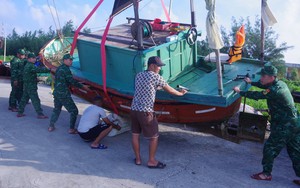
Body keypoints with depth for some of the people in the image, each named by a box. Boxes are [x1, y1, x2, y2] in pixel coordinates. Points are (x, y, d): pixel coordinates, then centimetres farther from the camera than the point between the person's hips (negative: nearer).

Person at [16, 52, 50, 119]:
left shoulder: (26, 65, 16)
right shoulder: (31, 66, -17)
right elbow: (39, 70, -26)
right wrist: (49, 70, -26)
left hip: (26, 86, 10)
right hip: (31, 86, -10)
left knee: (24, 99, 15)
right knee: (35, 100, -7)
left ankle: (20, 112, 22)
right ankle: (40, 114, -4)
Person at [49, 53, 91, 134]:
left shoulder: (59, 68, 14)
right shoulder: (66, 69, -14)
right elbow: (72, 81, -18)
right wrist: (83, 86, -11)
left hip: (56, 93, 9)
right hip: (64, 94, -9)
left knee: (56, 109, 24)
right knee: (74, 110, 0)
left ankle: (51, 126, 28)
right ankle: (72, 129, 2)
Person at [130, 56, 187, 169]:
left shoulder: (139, 75, 12)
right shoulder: (156, 77, -8)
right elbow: (169, 90, 1)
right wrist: (181, 93, 18)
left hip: (134, 109, 7)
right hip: (146, 112, -7)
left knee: (135, 134, 15)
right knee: (154, 137, 8)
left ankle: (138, 159, 28)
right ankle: (151, 161, 18)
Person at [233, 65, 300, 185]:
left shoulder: (274, 90, -23)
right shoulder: (280, 83, 6)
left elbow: (256, 95, -18)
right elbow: (265, 86, 25)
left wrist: (240, 92, -5)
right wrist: (251, 83, 32)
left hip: (284, 127, -9)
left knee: (269, 148, 4)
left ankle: (266, 174, 18)